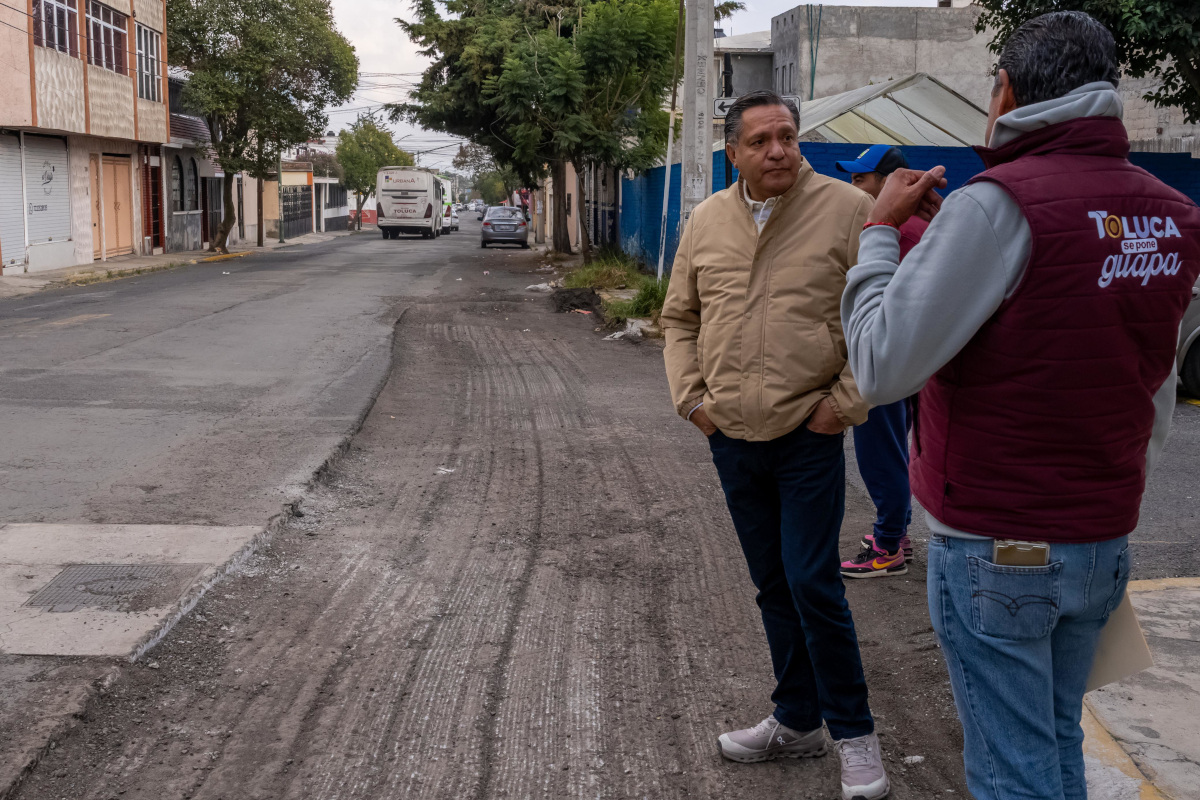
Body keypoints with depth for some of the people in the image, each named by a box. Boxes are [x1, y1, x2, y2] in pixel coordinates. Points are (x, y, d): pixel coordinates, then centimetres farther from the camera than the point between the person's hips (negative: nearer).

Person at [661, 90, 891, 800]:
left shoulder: (846, 209, -8)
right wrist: (690, 395, 7)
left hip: (809, 437, -5)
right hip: (732, 439, 5)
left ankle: (855, 734, 12)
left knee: (814, 585, -6)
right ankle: (797, 722, 29)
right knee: (773, 585, 15)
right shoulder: (707, 221, 6)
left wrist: (846, 402, -10)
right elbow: (681, 318, 17)